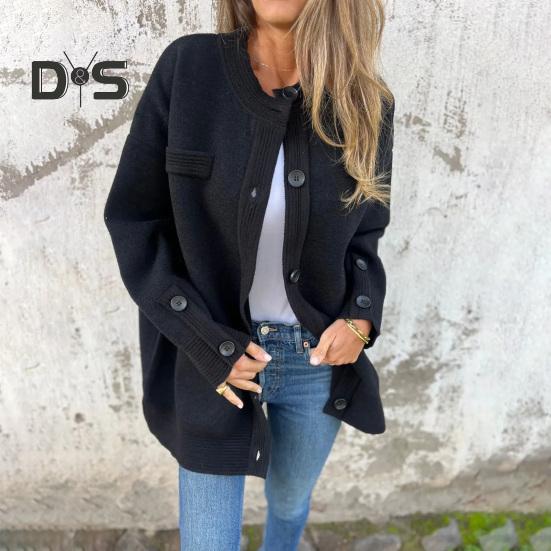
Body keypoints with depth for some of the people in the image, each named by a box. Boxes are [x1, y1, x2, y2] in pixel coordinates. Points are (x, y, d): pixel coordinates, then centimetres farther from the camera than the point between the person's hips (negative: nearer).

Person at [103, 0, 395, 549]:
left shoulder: (366, 101, -7)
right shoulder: (188, 68, -13)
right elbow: (131, 219, -9)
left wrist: (361, 320, -12)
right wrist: (206, 344, -14)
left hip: (319, 358, 3)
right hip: (212, 355, -2)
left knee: (290, 503, 26)